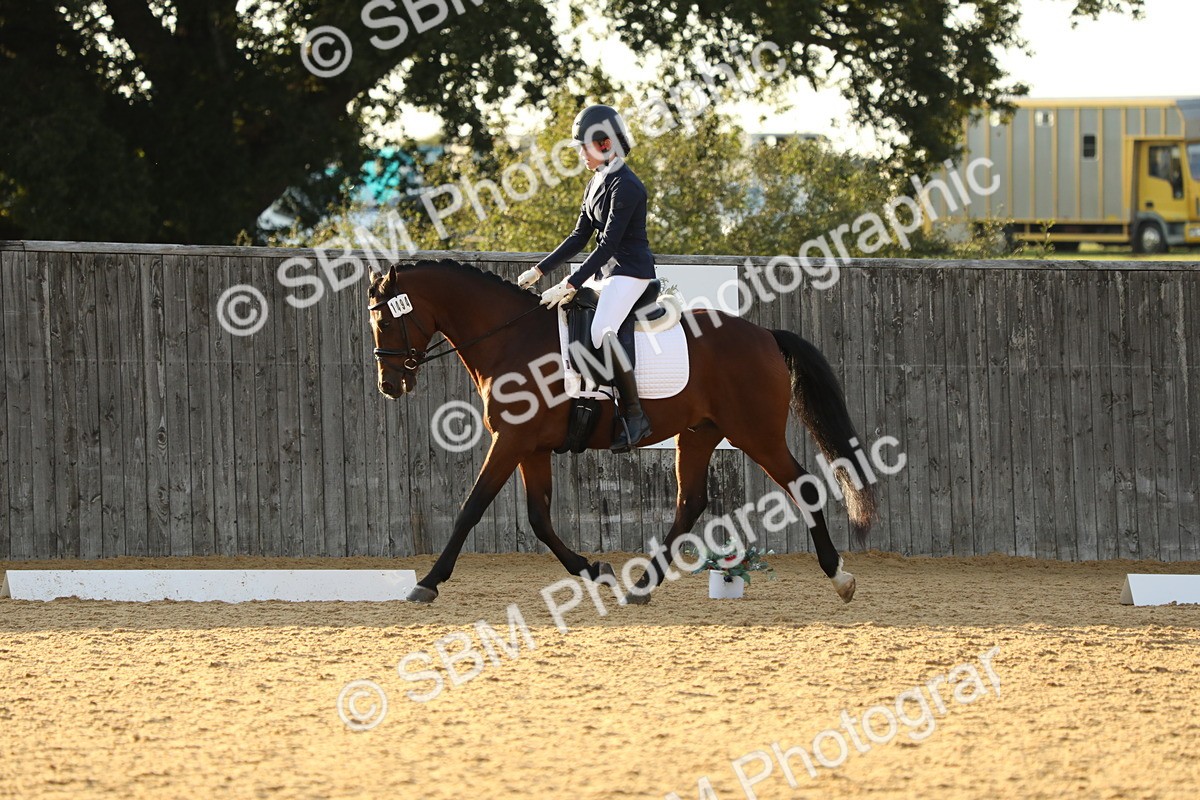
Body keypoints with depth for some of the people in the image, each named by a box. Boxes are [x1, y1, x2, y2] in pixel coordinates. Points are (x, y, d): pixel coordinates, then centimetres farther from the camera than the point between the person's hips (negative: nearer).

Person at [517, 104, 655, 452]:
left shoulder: (625, 186, -17)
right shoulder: (596, 184, 13)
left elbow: (608, 244, -22)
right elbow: (580, 237, 18)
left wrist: (570, 285, -25)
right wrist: (539, 270, 11)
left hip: (630, 271, -11)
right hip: (606, 274, 11)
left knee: (601, 333, -30)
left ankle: (634, 416, -26)